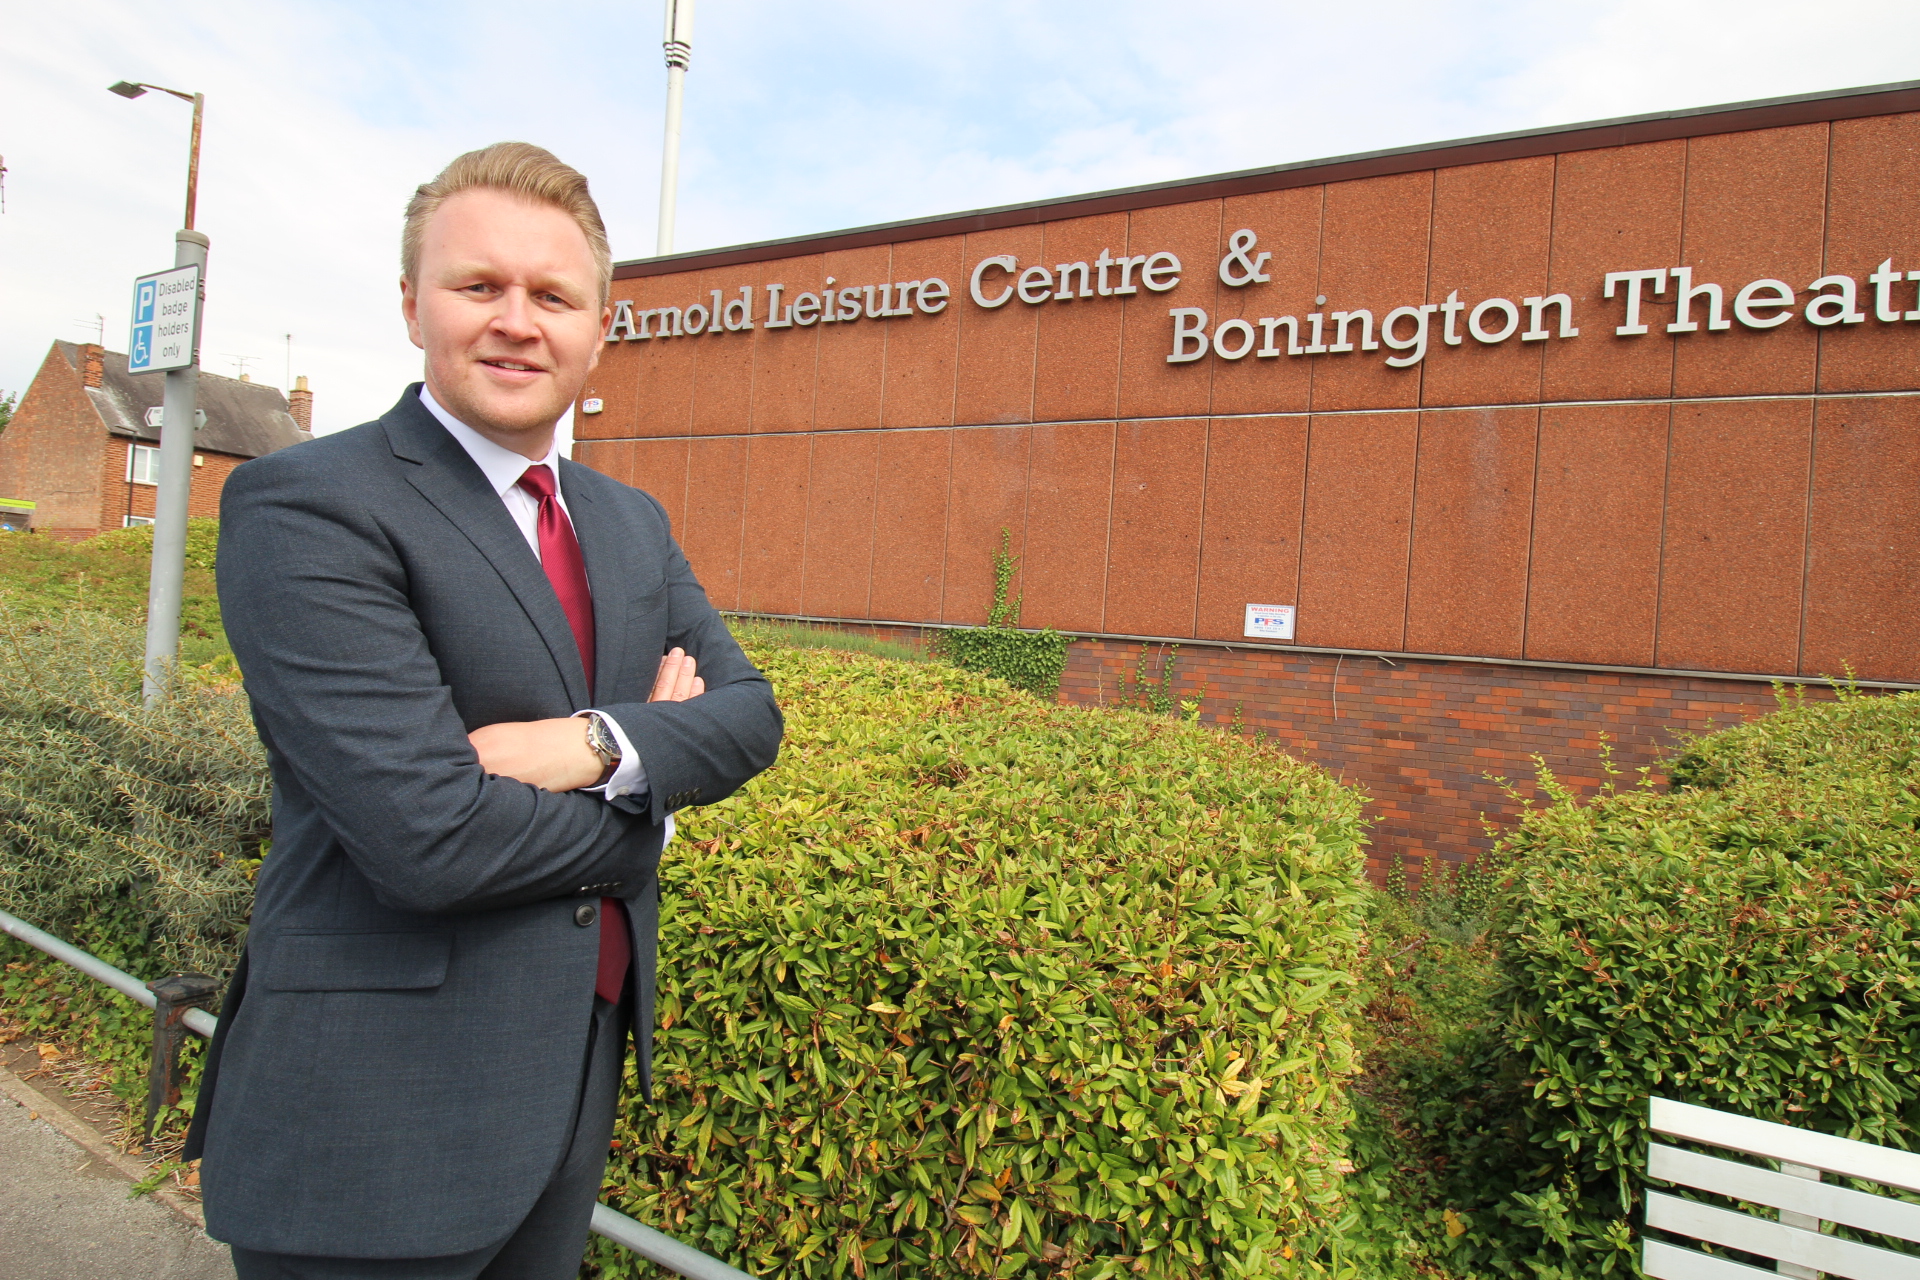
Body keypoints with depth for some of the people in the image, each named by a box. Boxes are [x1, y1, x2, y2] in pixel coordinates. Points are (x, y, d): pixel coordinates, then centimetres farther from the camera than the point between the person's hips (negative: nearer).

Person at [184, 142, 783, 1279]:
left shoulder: (633, 523, 8)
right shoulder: (303, 505, -15)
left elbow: (749, 712, 1)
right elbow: (430, 835, -24)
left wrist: (599, 746, -18)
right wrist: (651, 801, -9)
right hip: (379, 1113, -6)